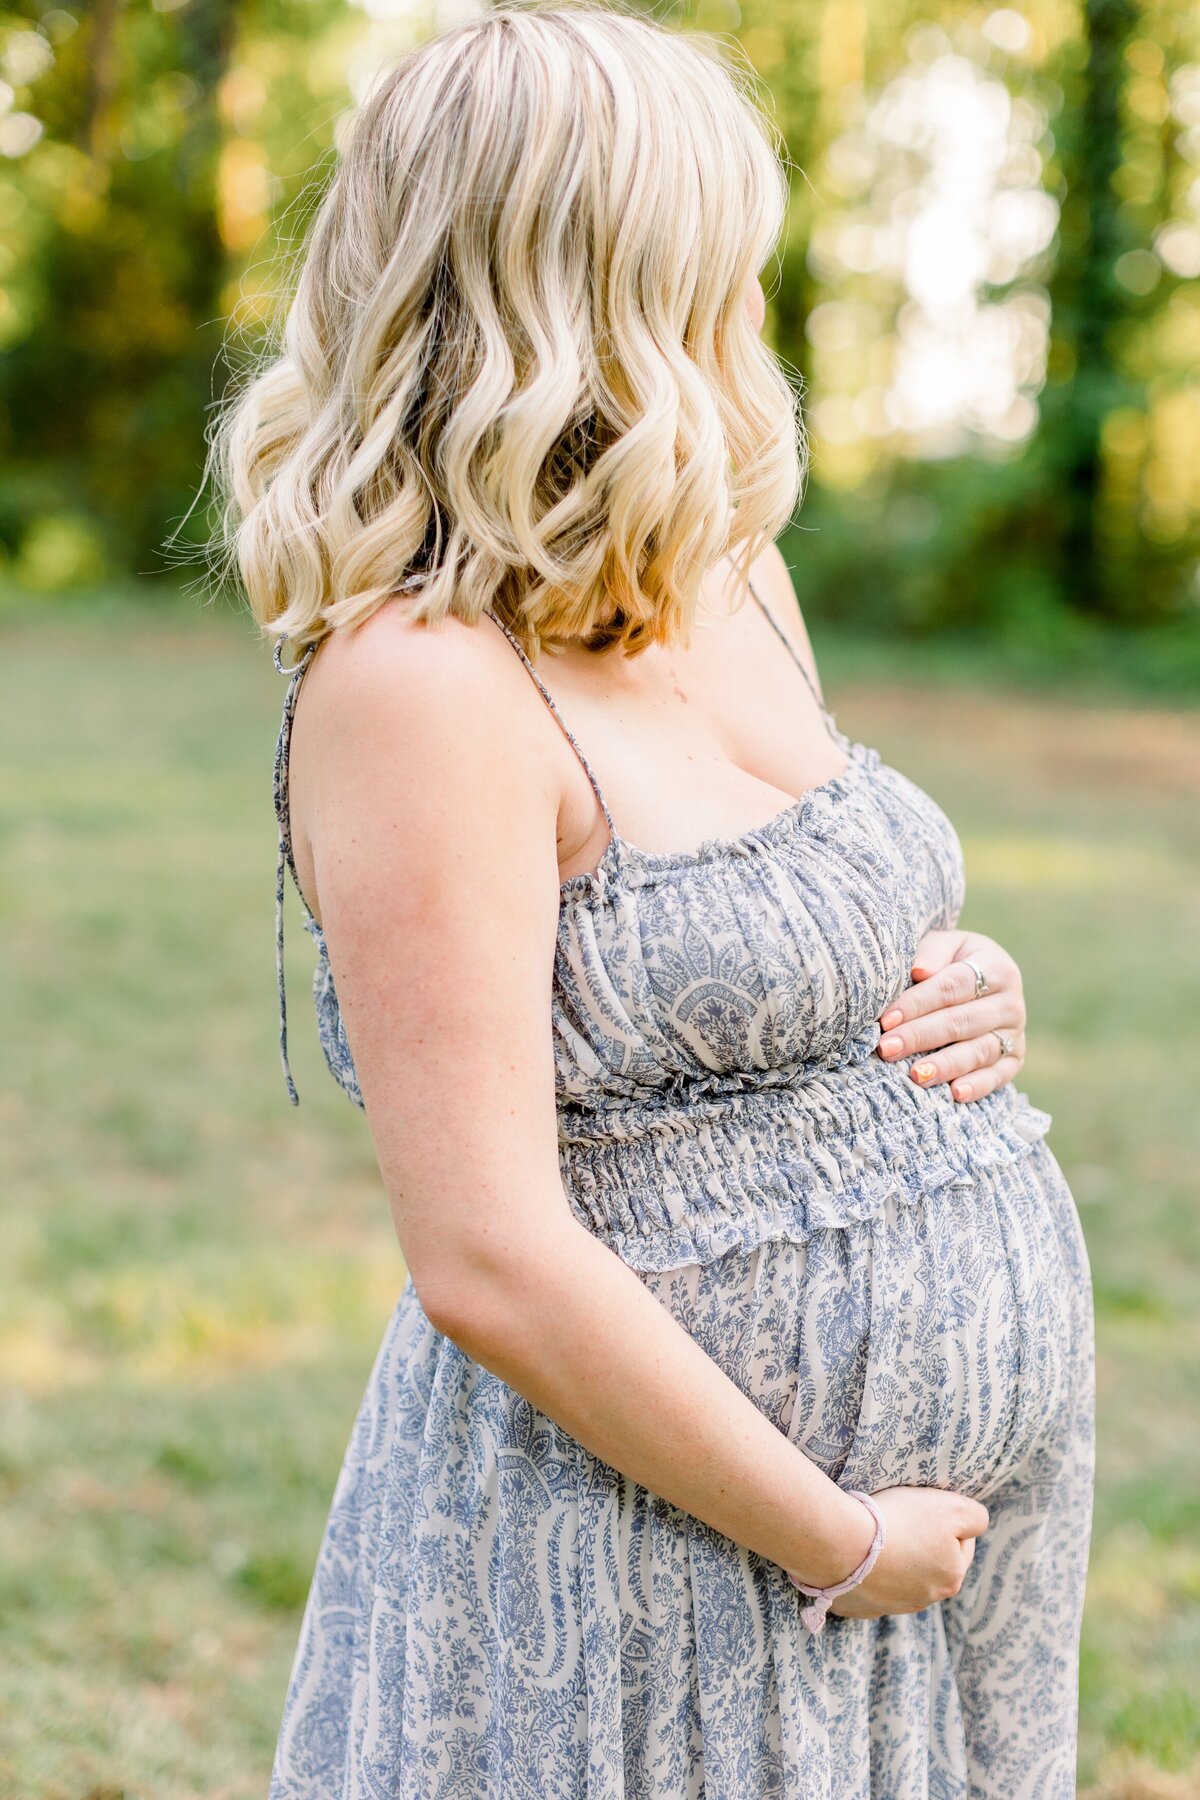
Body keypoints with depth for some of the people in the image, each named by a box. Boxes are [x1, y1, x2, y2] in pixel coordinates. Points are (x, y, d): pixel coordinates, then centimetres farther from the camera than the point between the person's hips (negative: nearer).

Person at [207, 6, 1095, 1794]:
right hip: (658, 1544, -7)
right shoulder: (415, 679, -20)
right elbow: (489, 1263, -24)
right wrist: (836, 1543, -15)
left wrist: (969, 994, -1)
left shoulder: (731, 581, 5)